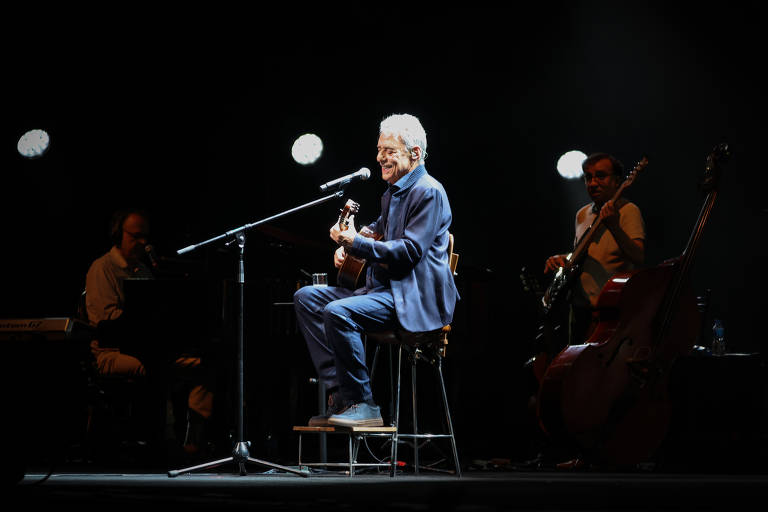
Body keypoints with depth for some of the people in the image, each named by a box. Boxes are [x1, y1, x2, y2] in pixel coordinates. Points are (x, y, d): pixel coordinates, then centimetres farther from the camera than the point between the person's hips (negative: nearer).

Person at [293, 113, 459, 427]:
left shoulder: (429, 192, -11)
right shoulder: (393, 192, 20)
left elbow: (410, 250, -20)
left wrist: (357, 243, -25)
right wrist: (348, 244, 15)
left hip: (413, 298, -11)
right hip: (381, 288, 11)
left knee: (338, 313, -30)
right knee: (307, 298, 1)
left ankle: (362, 404, -18)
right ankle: (339, 393, -6)